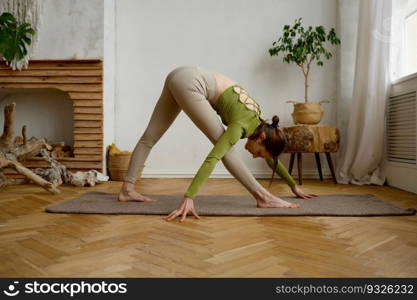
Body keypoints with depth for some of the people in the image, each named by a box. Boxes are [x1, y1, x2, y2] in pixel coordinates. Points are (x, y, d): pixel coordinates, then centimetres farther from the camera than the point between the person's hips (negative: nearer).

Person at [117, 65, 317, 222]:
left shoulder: (259, 123, 10)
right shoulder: (243, 124, -14)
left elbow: (272, 158, 23)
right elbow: (213, 158, -25)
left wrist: (294, 186, 32)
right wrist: (189, 198, -31)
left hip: (182, 76, 9)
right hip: (190, 83, -9)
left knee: (150, 136, 7)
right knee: (223, 146, -8)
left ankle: (127, 190, 13)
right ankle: (262, 196, -3)